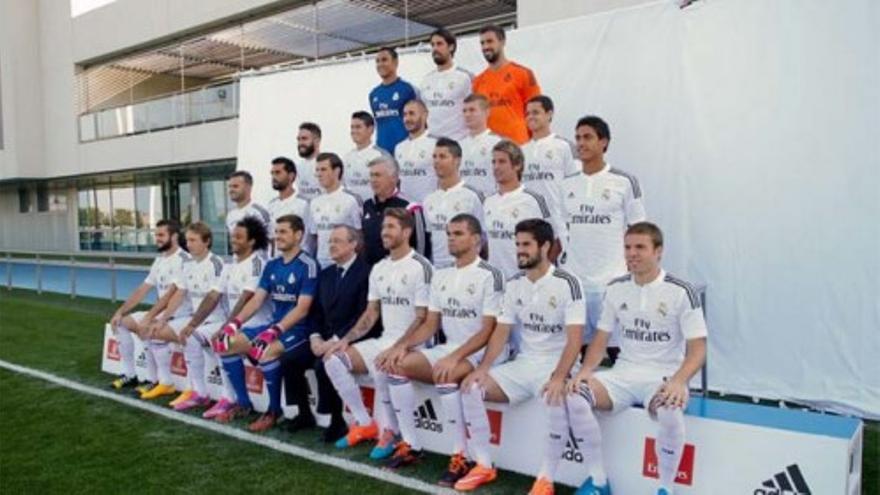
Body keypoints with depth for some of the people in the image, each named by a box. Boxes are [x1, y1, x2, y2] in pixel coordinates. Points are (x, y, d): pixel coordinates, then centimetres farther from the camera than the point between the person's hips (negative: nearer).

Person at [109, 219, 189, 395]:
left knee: (145, 330, -31)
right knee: (121, 322, 6)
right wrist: (120, 311, 5)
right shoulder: (159, 260, 13)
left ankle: (160, 382, -15)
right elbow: (142, 290, 14)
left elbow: (171, 295, -24)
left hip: (178, 314, -10)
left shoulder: (183, 260, -16)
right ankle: (129, 374, 13)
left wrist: (148, 317, -27)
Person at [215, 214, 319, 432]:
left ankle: (274, 410, -11)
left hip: (298, 330, -8)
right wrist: (234, 323, -6)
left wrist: (274, 331, -29)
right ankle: (243, 403, 11)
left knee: (266, 353, -35)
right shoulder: (272, 265, 11)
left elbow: (302, 309, -19)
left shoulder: (308, 265, -12)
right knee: (225, 343, -1)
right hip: (274, 326, 8)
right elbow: (257, 300, 10)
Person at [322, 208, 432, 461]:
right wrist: (346, 339, 1)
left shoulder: (420, 267, -12)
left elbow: (423, 319, -17)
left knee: (381, 366, -35)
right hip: (385, 339, 8)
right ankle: (365, 423, 5)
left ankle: (388, 432, -12)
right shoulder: (378, 269, 12)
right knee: (334, 360, -6)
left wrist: (396, 349, -27)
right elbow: (371, 313, 15)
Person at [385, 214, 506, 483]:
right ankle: (411, 446, -1)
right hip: (448, 348, 7)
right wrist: (404, 344, -4)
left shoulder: (489, 275, -11)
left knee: (444, 376, -34)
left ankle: (461, 457, -21)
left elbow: (488, 331, -16)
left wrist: (455, 357, -26)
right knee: (398, 365, -10)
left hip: (481, 352, -7)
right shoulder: (441, 276, 11)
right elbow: (431, 324, 13)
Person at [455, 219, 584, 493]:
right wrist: (483, 368, -10)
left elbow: (574, 339, -19)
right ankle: (484, 466, 2)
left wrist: (558, 378, -32)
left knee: (556, 400, -37)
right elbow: (501, 332, 5)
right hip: (522, 364, 6)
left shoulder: (567, 283, -12)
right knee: (470, 388, -10)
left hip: (555, 366, -6)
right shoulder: (513, 285, 5)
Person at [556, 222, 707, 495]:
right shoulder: (616, 288, 6)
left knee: (669, 410, -38)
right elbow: (601, 340, 9)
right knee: (573, 395, -21)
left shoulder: (682, 292, -7)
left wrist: (678, 381, -28)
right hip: (623, 373, 4)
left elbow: (697, 349, -9)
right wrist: (585, 370, -10)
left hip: (663, 377, -4)